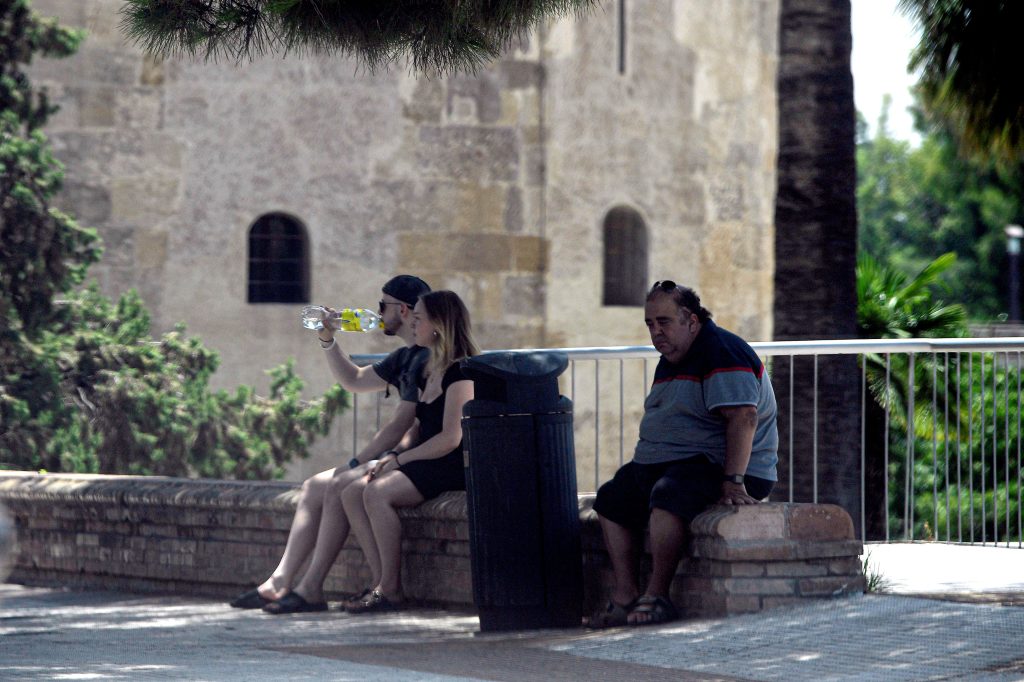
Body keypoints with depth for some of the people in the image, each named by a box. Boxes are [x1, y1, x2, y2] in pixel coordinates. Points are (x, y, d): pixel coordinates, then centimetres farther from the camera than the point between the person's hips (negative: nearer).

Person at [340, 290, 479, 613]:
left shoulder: (460, 372, -10)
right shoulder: (427, 375, 19)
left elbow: (450, 439, -17)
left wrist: (400, 458, -14)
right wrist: (393, 455, 1)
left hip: (453, 467, -9)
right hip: (424, 464, 9)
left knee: (377, 492, -28)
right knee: (352, 493, -10)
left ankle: (390, 590, -23)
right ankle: (382, 583, -18)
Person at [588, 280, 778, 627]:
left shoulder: (721, 351, -16)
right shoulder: (671, 358, 17)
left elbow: (744, 417, -26)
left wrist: (733, 481, -32)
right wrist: (642, 467, 17)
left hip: (719, 465, -11)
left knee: (668, 495, -35)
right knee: (611, 500, 8)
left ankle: (658, 597, -26)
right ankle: (625, 597, -2)